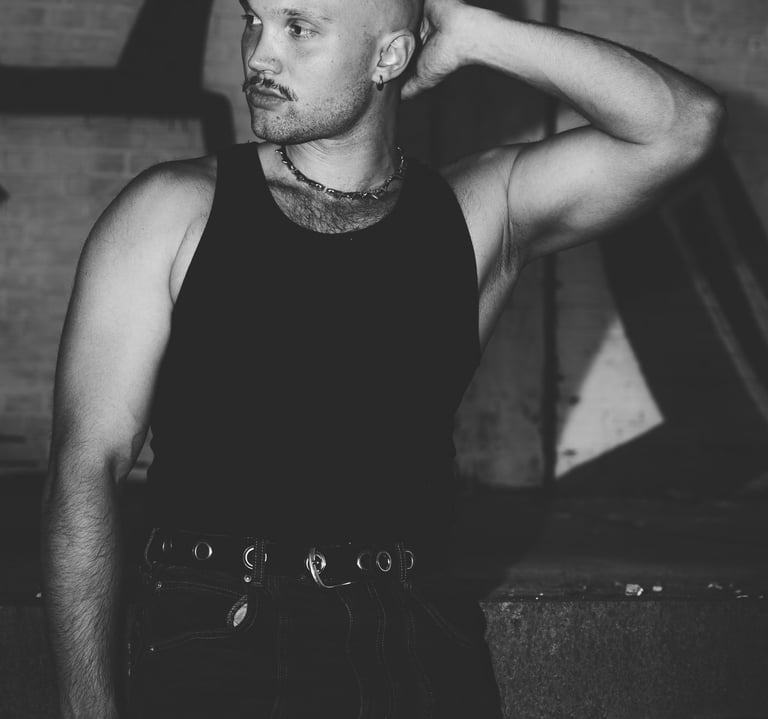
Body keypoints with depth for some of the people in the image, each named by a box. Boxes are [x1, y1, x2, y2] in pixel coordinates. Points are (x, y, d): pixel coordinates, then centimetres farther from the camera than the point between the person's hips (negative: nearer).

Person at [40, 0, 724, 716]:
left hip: (426, 656, 2)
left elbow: (685, 122, 0)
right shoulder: (171, 214, 4)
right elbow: (86, 470, -1)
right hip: (219, 649, -2)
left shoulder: (479, 213, 9)